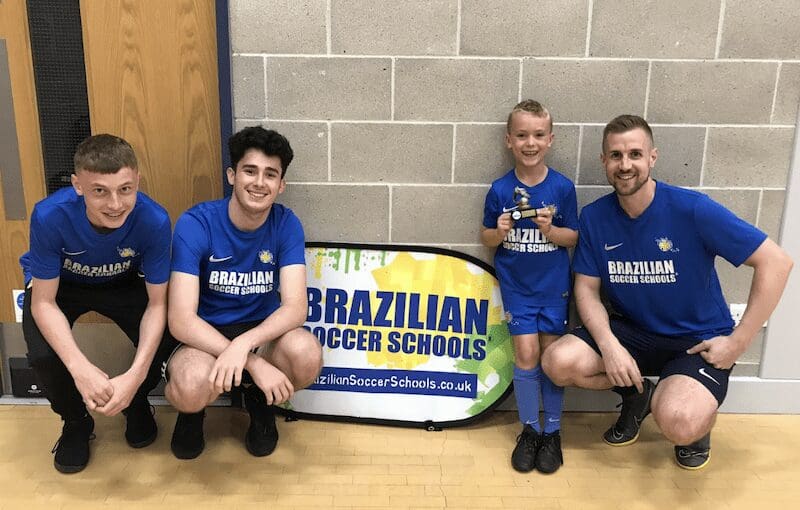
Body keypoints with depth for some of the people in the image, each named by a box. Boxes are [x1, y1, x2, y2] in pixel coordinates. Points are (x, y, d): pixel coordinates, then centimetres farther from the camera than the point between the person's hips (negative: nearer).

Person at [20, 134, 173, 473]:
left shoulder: (154, 220, -34)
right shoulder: (49, 216, -35)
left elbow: (157, 303, -25)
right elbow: (44, 302, -27)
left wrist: (136, 374, -39)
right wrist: (80, 368, -42)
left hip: (122, 283, 1)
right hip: (58, 286, 0)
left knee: (163, 343, -24)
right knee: (43, 355, -27)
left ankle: (136, 401, 13)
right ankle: (76, 422, 8)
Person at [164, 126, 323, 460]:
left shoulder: (286, 224, -9)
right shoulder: (195, 224, -18)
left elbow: (296, 306, -18)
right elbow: (180, 320, -24)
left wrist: (244, 344, -38)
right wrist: (255, 364, -34)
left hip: (261, 330, 2)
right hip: (203, 335, -2)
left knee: (307, 356, -31)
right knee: (193, 387, -37)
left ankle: (259, 401, 6)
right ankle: (192, 408, 5)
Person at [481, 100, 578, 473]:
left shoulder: (562, 187, -8)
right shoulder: (499, 190, -7)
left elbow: (573, 237, -3)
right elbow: (487, 238, 2)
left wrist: (550, 229, -22)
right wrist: (499, 232, -20)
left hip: (554, 285, 0)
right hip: (516, 285, 0)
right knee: (526, 355, -2)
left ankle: (552, 431, 22)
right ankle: (529, 429, 16)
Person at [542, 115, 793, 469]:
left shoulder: (692, 210, -19)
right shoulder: (594, 217, -7)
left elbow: (776, 262, -16)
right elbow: (586, 288, -2)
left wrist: (738, 342, -16)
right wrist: (608, 344, -21)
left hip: (698, 340, -4)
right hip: (632, 331, 4)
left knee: (678, 423, -32)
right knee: (559, 363, -20)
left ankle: (701, 415, 9)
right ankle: (637, 393, 11)